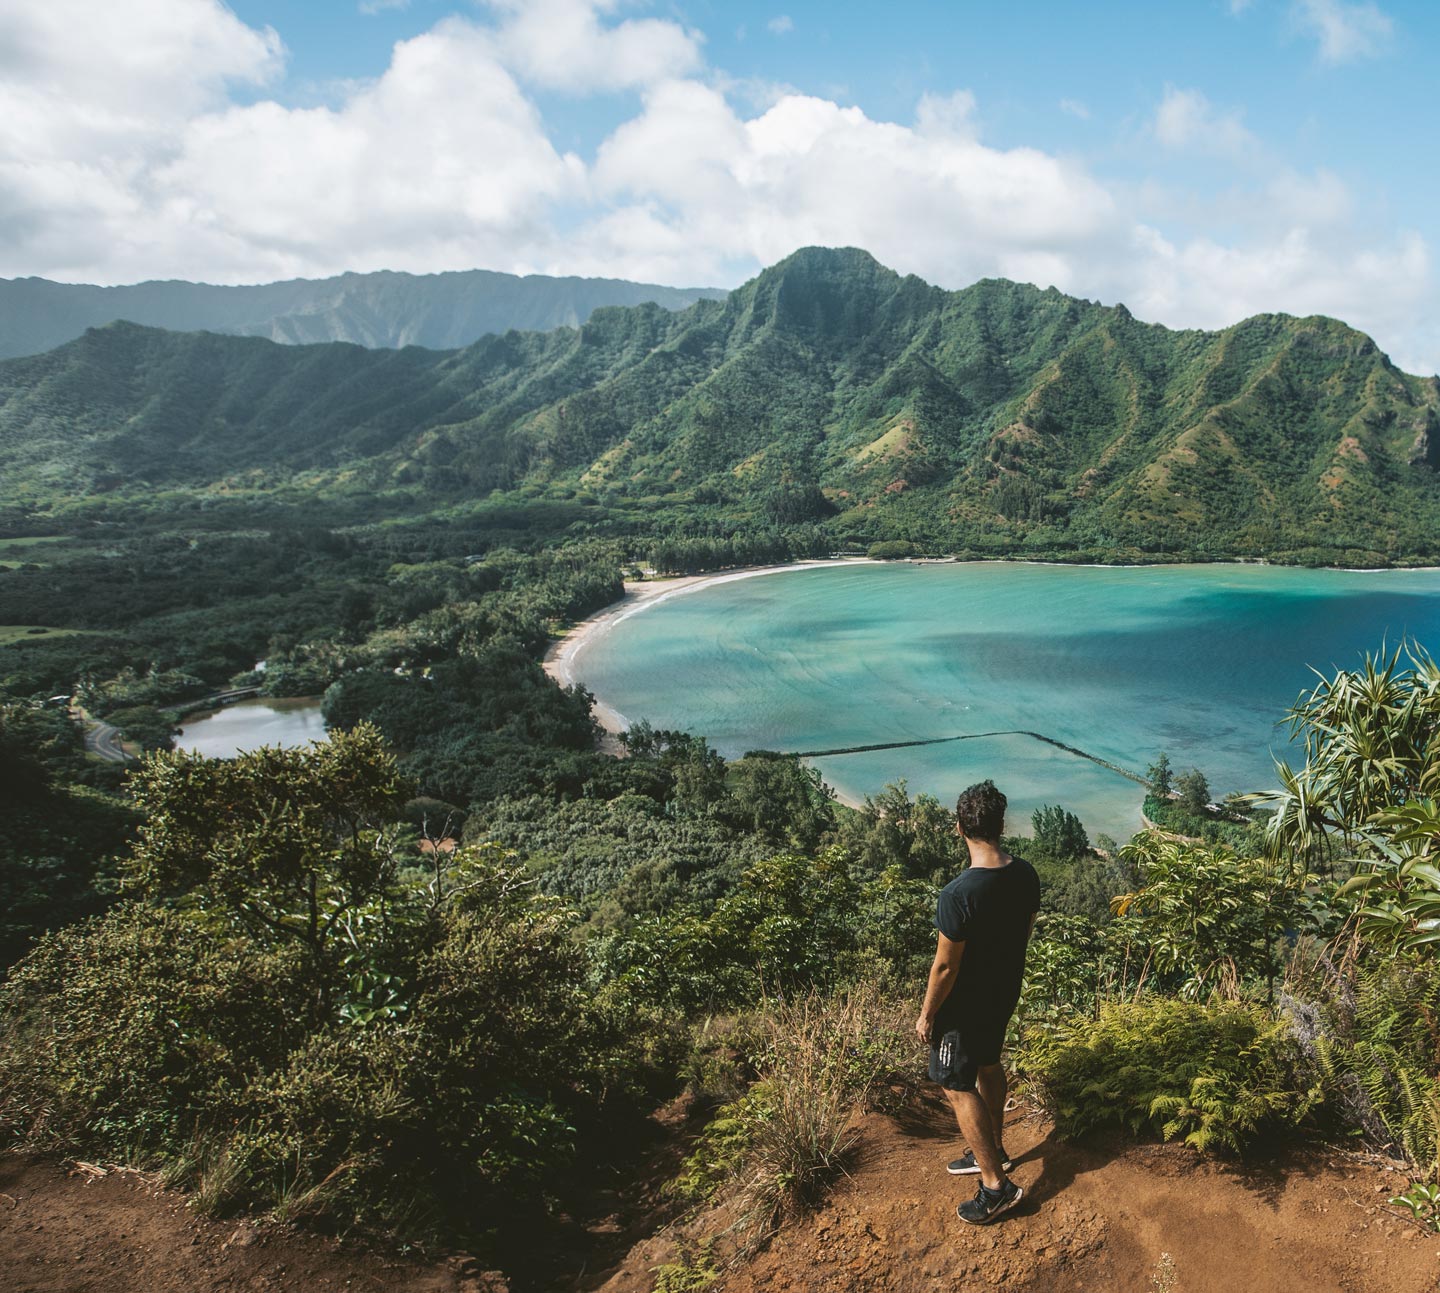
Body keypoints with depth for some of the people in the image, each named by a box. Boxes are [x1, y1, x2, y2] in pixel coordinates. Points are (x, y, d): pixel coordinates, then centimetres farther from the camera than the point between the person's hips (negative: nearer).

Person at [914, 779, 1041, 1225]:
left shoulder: (958, 895, -34)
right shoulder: (1025, 874, -11)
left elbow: (945, 966, -25)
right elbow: (1025, 931, 5)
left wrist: (926, 1014, -9)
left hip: (964, 1005, -7)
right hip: (1005, 992, 7)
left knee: (957, 1087, 8)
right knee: (988, 1065, 26)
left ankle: (996, 1185, 13)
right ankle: (993, 1151, 43)